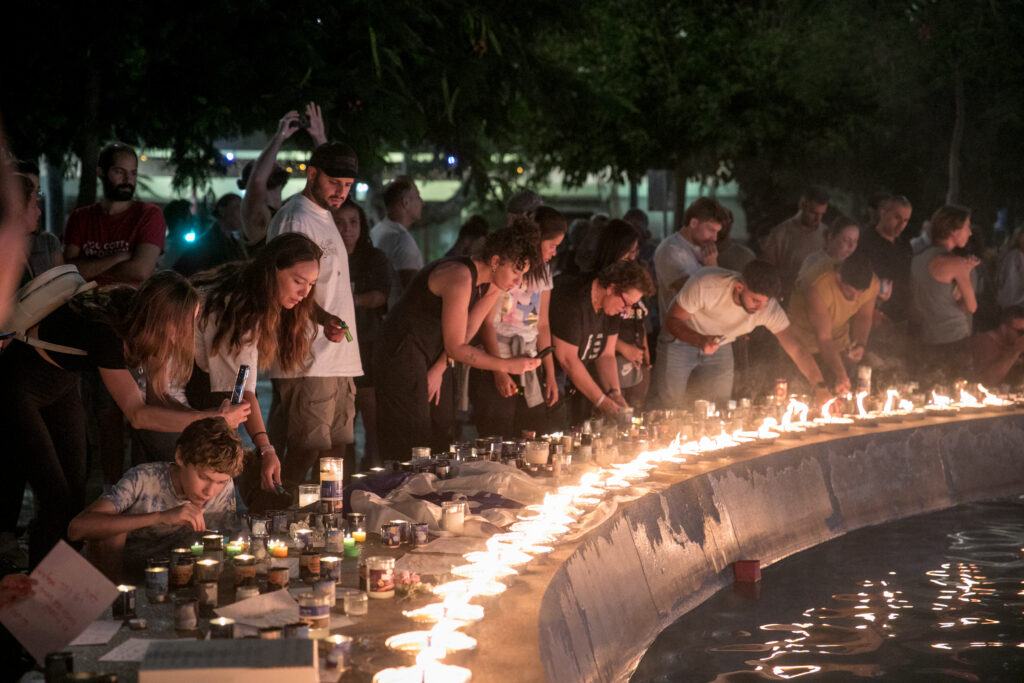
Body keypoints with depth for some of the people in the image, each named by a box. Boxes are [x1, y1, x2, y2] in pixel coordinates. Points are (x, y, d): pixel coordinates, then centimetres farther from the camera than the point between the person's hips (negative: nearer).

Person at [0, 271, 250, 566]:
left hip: (61, 386, 8)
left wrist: (210, 420, -23)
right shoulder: (105, 330, -37)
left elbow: (158, 397, -7)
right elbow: (138, 414, -33)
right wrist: (212, 418, -35)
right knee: (57, 500, -13)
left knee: (75, 497, 5)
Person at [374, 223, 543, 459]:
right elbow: (456, 348, -22)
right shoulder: (460, 278, -27)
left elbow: (467, 331, 5)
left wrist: (438, 369, -7)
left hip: (431, 357, 9)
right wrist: (508, 366, -21)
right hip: (402, 353, -9)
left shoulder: (492, 286, 2)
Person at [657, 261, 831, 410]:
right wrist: (700, 341, -46)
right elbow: (672, 321, -26)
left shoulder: (769, 308, -25)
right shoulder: (705, 285, -36)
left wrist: (820, 387, -37)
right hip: (681, 341, -3)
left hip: (720, 348, 3)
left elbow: (797, 350, -24)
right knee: (672, 409, -10)